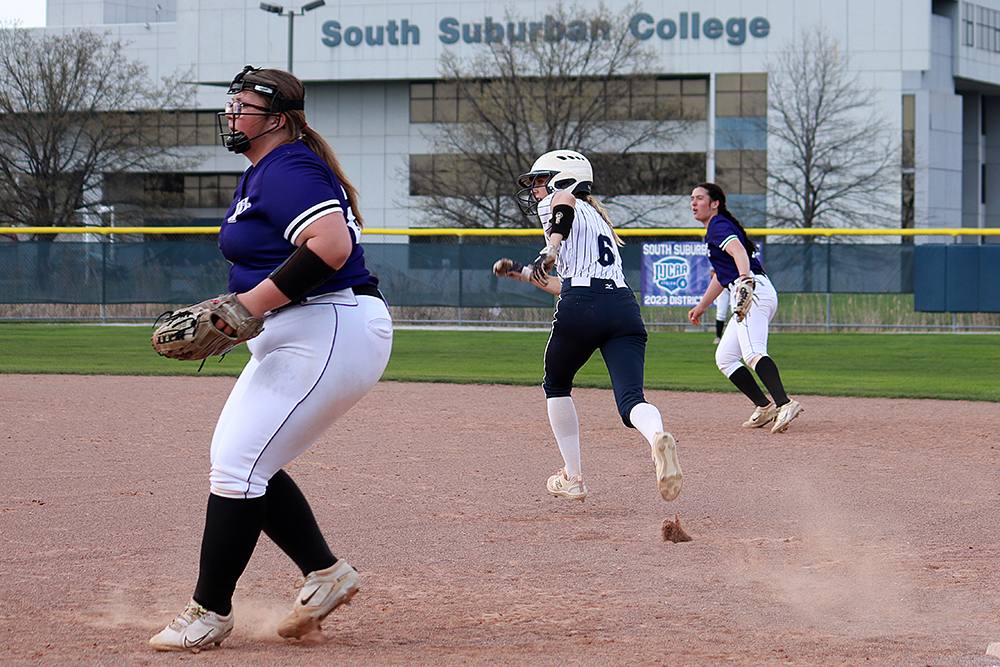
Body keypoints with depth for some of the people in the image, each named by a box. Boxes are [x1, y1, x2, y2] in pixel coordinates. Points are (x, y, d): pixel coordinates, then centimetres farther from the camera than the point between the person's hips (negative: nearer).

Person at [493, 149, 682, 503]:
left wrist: (551, 248, -30)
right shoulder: (597, 218, 35)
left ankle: (572, 477, 22)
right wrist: (522, 272, 47)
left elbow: (566, 200, -16)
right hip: (625, 308, 6)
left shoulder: (553, 205, 12)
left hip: (580, 310, -6)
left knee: (556, 387, 21)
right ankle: (658, 437, -44)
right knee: (630, 399, -9)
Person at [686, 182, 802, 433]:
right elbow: (723, 275, 39)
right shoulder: (716, 228, 27)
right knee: (725, 358, 15)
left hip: (754, 291, -11)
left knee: (753, 352, -29)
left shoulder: (719, 226, -4)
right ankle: (764, 407, 6)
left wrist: (745, 279, -43)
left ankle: (784, 403, -48)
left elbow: (739, 252, -25)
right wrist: (701, 306, 46)